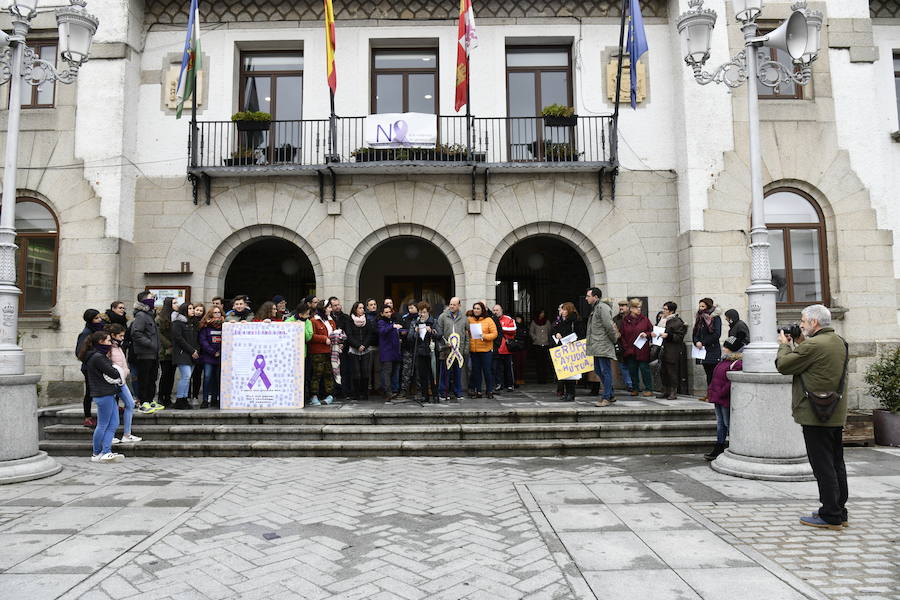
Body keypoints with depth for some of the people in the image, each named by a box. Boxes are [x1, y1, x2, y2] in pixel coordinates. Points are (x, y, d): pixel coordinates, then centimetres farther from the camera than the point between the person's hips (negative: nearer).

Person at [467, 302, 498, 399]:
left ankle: (489, 391, 12)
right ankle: (477, 391, 16)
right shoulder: (469, 320, 7)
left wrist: (484, 336, -17)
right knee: (476, 371, 8)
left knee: (487, 371, 1)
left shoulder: (488, 320, 0)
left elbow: (494, 334, -4)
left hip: (486, 350, -3)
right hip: (473, 350, 3)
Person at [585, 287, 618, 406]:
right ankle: (611, 395, 23)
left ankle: (606, 398, 0)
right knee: (598, 370, 13)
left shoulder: (602, 308, -13)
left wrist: (613, 341, -9)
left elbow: (609, 327, -18)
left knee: (606, 371, -4)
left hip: (604, 346, -10)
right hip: (597, 347, 10)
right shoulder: (594, 308, 19)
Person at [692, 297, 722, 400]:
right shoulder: (699, 319, 16)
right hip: (702, 350, 7)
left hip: (713, 350, -7)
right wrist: (696, 342, -7)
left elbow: (716, 334, -13)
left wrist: (703, 343, -13)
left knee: (713, 373, -6)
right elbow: (695, 333, 14)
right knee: (708, 373, 9)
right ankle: (709, 394, 12)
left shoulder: (715, 318, -5)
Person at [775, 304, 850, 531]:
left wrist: (784, 344, 5)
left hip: (816, 415, -10)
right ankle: (839, 512, 26)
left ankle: (830, 516, 4)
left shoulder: (814, 345, -20)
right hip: (836, 414, 10)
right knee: (836, 463, 16)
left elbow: (783, 366, -11)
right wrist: (795, 345, 15)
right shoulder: (839, 342, 11)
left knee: (823, 466, -2)